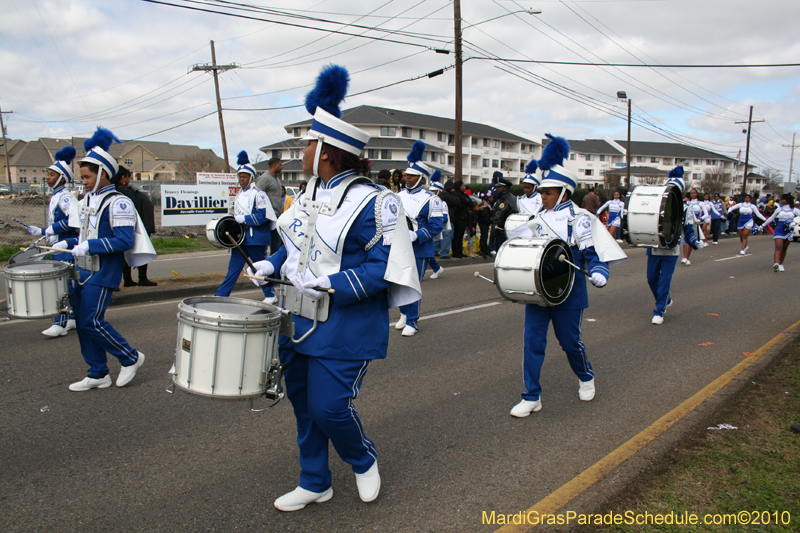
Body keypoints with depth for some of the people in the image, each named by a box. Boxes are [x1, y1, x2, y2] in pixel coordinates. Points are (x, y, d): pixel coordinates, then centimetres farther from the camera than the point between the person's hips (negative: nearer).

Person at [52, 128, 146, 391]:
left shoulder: (118, 203, -13)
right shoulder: (87, 201, 14)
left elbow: (125, 240, -20)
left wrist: (90, 246, -23)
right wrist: (67, 243, 8)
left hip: (102, 274, -9)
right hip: (83, 271, 9)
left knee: (92, 321, -9)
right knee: (82, 322, 10)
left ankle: (130, 357, 11)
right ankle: (98, 374, 20)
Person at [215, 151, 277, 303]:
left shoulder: (258, 194, -8)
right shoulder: (239, 194, 16)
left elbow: (263, 216, -16)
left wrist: (244, 219, -19)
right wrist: (234, 220, 9)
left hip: (255, 238, -7)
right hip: (240, 238, 7)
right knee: (233, 267, 5)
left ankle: (270, 295, 19)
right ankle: (220, 295, 5)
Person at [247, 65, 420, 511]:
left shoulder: (372, 202, -17)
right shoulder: (310, 194, 8)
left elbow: (386, 267, -20)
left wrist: (332, 285, -27)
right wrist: (272, 265, 2)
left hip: (344, 327, -8)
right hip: (300, 320, 8)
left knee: (329, 406, -3)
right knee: (303, 403, 14)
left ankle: (365, 460, 30)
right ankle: (315, 484, 35)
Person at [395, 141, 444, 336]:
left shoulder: (431, 199, -6)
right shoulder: (399, 196, 7)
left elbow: (437, 225, -11)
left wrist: (416, 235, -22)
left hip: (419, 250, -5)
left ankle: (412, 322, 11)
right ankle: (404, 313, 34)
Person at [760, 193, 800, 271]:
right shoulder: (779, 209, 9)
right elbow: (771, 218, 19)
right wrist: (763, 225, 22)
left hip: (789, 231, 0)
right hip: (779, 230, 0)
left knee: (784, 249, 8)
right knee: (778, 247, -15)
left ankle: (780, 265, 17)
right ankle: (776, 264, -30)